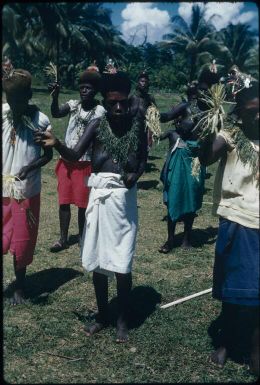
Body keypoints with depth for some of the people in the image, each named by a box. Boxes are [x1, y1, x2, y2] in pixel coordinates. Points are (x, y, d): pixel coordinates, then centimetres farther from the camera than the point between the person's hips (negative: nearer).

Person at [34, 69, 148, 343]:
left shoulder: (136, 127, -1)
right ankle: (102, 315, 27)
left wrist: (135, 175, -12)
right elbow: (74, 156, -12)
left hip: (124, 199, -1)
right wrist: (56, 144, -31)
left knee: (122, 263, -1)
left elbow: (143, 160, 9)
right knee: (96, 260, 9)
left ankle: (122, 320, 17)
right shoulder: (96, 126, -2)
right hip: (99, 197, 2)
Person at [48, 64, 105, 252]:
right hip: (66, 160, 4)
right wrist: (55, 97, -33)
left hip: (86, 163, -3)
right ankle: (63, 239, 17)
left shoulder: (100, 111, -7)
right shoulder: (73, 105, 3)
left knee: (83, 202, 5)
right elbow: (56, 113, -15)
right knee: (64, 201, 7)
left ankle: (82, 237, 22)